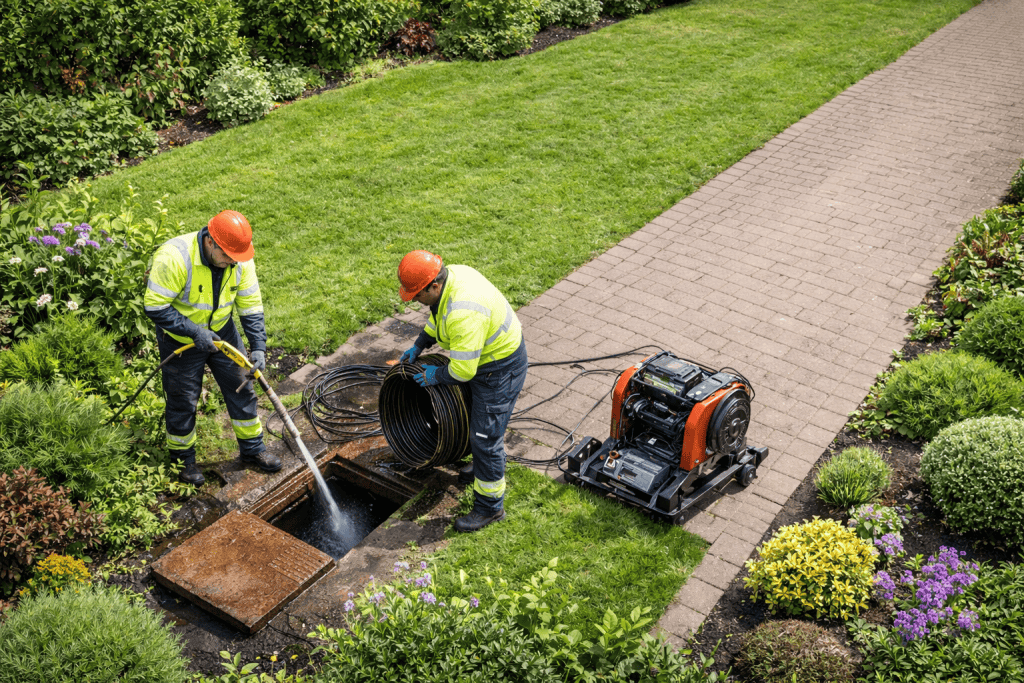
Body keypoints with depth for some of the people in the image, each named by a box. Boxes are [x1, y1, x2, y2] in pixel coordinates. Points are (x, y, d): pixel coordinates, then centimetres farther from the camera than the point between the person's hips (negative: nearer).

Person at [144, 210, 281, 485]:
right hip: (180, 338, -4)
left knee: (242, 389, 10)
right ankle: (183, 458, 30)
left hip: (221, 331, 5)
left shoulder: (241, 261, -15)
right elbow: (155, 307, -28)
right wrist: (195, 332, -29)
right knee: (183, 401, 7)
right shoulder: (175, 257, -32)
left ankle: (252, 448, 29)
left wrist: (258, 347, -16)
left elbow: (251, 307, -7)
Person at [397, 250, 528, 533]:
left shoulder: (464, 313, -38)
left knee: (485, 436, -1)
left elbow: (463, 370, -33)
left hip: (501, 368, -10)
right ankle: (484, 466, 53)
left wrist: (436, 375, -14)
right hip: (483, 355, 10)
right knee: (475, 415, 28)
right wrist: (418, 346, 9)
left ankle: (490, 507, 15)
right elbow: (437, 318, 15)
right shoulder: (451, 274, -8)